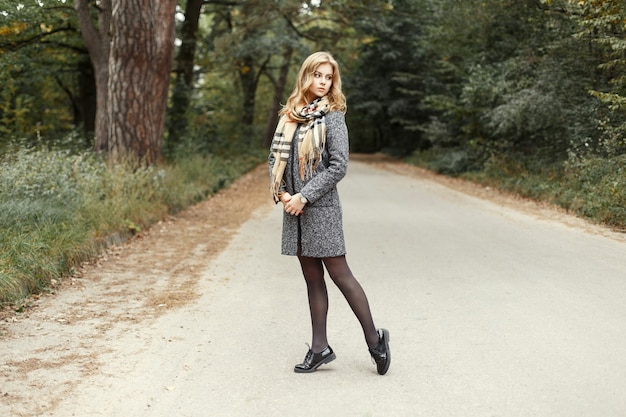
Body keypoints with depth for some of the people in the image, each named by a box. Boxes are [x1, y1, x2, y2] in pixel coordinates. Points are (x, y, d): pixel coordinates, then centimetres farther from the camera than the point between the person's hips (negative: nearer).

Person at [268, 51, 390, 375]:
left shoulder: (332, 117, -5)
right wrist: (282, 193, -3)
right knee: (312, 279, 10)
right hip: (294, 209, 6)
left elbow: (338, 166, -12)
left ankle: (374, 338, 11)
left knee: (339, 275, -3)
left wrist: (304, 196, -14)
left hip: (321, 208, -6)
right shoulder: (290, 115, 11)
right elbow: (275, 157, 13)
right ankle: (319, 348, 17)